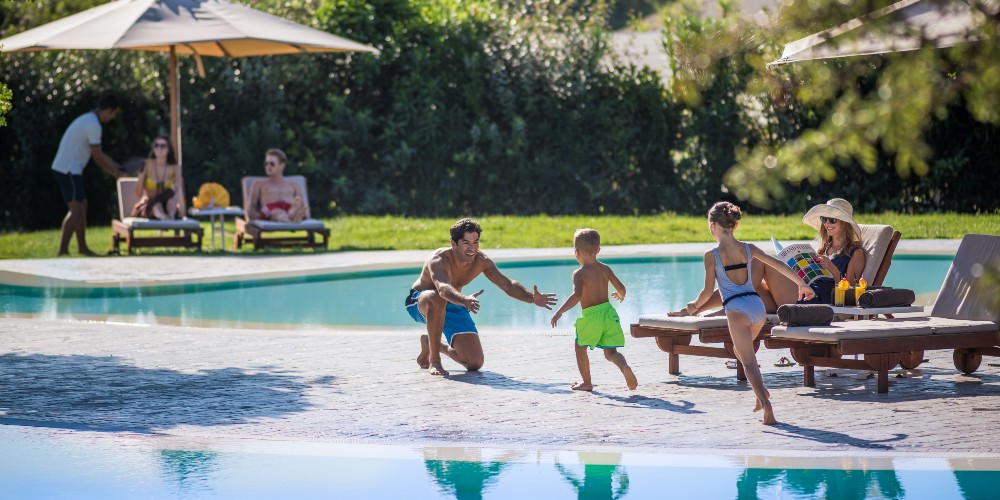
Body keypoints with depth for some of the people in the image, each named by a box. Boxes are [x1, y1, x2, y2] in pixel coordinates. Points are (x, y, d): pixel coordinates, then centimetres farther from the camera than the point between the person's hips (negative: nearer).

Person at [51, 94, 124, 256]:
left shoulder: (87, 120, 17)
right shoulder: (93, 125, -17)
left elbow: (98, 153, 23)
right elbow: (98, 156, -14)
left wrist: (117, 167, 21)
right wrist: (114, 172, -1)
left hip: (67, 169, 10)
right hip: (69, 170, -10)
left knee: (82, 206, 18)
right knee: (76, 210, -12)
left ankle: (82, 247, 26)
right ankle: (63, 250, -17)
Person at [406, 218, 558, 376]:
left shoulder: (481, 261, -17)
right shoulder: (439, 259, -33)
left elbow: (508, 285, -19)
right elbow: (442, 287, -53)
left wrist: (533, 298, -37)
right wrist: (464, 300, -74)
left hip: (451, 308, 5)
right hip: (420, 302, -5)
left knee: (475, 364, -9)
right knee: (437, 299, -44)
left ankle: (430, 345, 20)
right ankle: (434, 360, -26)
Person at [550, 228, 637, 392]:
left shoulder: (579, 274, -11)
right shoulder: (605, 269, 5)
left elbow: (577, 296, -25)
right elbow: (621, 288, 6)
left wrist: (559, 312, -25)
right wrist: (620, 296, 30)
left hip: (591, 317, -5)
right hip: (608, 313, 5)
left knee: (580, 349, 19)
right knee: (610, 352, 9)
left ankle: (586, 383, 24)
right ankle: (625, 367, -23)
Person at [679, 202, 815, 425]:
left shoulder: (712, 255, -3)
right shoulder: (748, 249, 9)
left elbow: (708, 291, -2)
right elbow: (779, 265, 8)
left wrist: (695, 304, 17)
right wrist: (802, 284, 17)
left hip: (736, 309, -5)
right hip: (757, 304, 5)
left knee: (748, 360, -5)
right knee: (741, 349, 29)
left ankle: (766, 406, -21)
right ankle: (761, 392, 16)